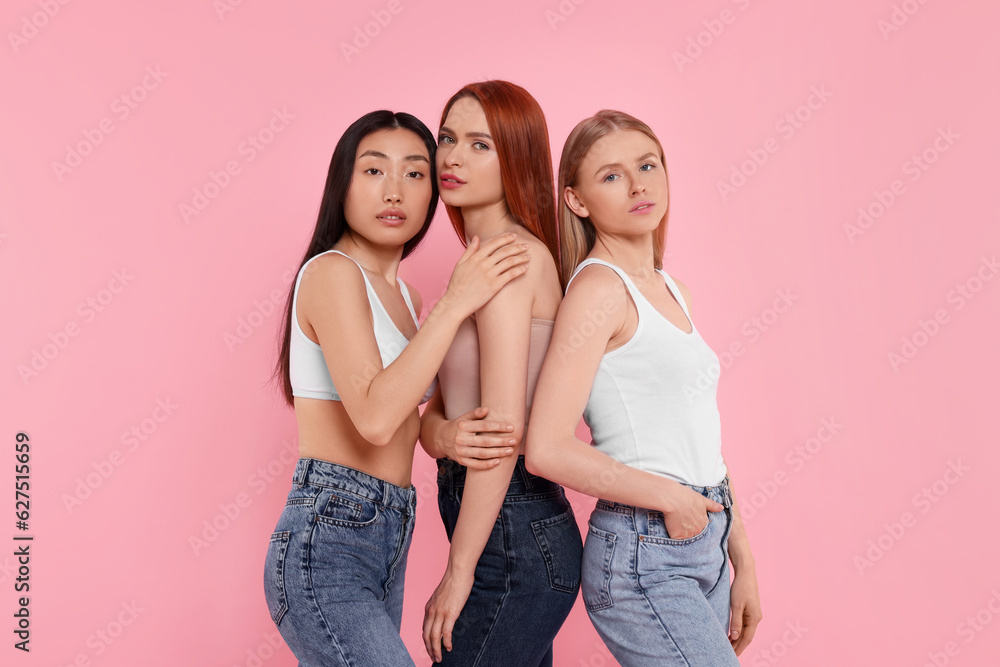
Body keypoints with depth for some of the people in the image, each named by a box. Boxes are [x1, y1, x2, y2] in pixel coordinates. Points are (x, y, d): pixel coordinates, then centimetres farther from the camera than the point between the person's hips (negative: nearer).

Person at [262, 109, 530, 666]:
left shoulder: (402, 294, 17)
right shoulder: (332, 271, -10)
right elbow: (375, 417, -23)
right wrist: (455, 303, -19)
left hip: (388, 540, 8)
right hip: (326, 540, -8)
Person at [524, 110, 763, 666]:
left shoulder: (671, 289, 13)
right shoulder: (599, 287, -12)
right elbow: (547, 448, -20)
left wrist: (744, 564, 15)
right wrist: (671, 498, -12)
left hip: (704, 548, 8)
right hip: (643, 560, -8)